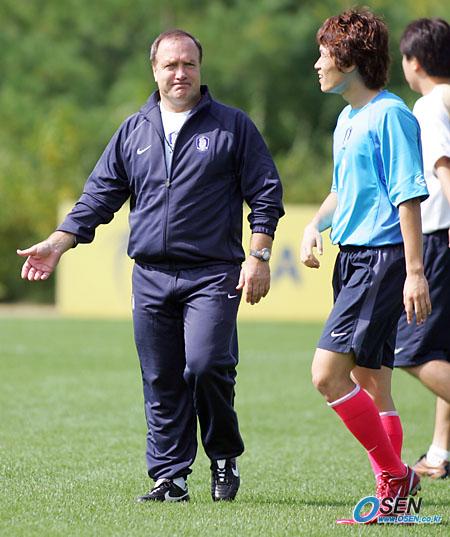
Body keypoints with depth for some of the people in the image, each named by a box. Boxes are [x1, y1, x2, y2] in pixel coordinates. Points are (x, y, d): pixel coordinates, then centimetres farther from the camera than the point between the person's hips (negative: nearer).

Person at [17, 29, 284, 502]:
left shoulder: (233, 126, 5)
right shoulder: (134, 132, 14)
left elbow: (266, 195, 4)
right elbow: (99, 196, 16)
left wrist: (258, 256, -5)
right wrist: (58, 243, 6)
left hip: (213, 273, -4)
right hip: (151, 277, 4)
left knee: (205, 365, -19)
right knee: (161, 384, 2)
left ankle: (225, 457, 2)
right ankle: (169, 477, 8)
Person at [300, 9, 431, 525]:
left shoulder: (390, 115, -12)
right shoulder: (346, 119, 16)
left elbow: (408, 197, -16)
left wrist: (414, 272, -20)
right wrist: (315, 225, 12)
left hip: (383, 259, -9)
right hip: (352, 257, 9)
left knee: (327, 374, -16)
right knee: (370, 385, 10)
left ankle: (394, 475, -6)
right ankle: (392, 499, 14)